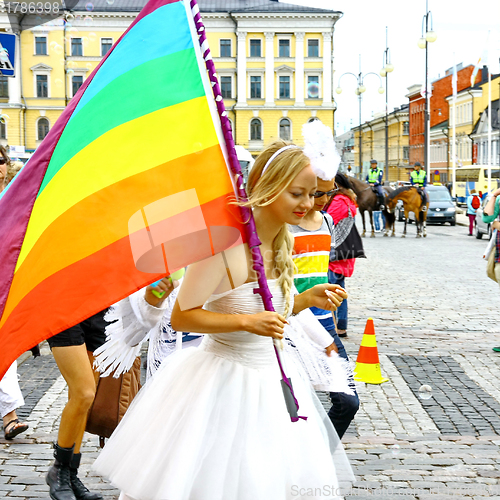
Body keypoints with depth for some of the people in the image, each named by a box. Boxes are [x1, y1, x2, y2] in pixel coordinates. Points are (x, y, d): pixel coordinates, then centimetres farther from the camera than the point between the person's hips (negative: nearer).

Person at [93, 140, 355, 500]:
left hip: (270, 377, 8)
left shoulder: (283, 243, 4)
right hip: (225, 383, -7)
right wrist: (247, 322, -28)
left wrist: (308, 298, -1)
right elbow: (181, 317, -19)